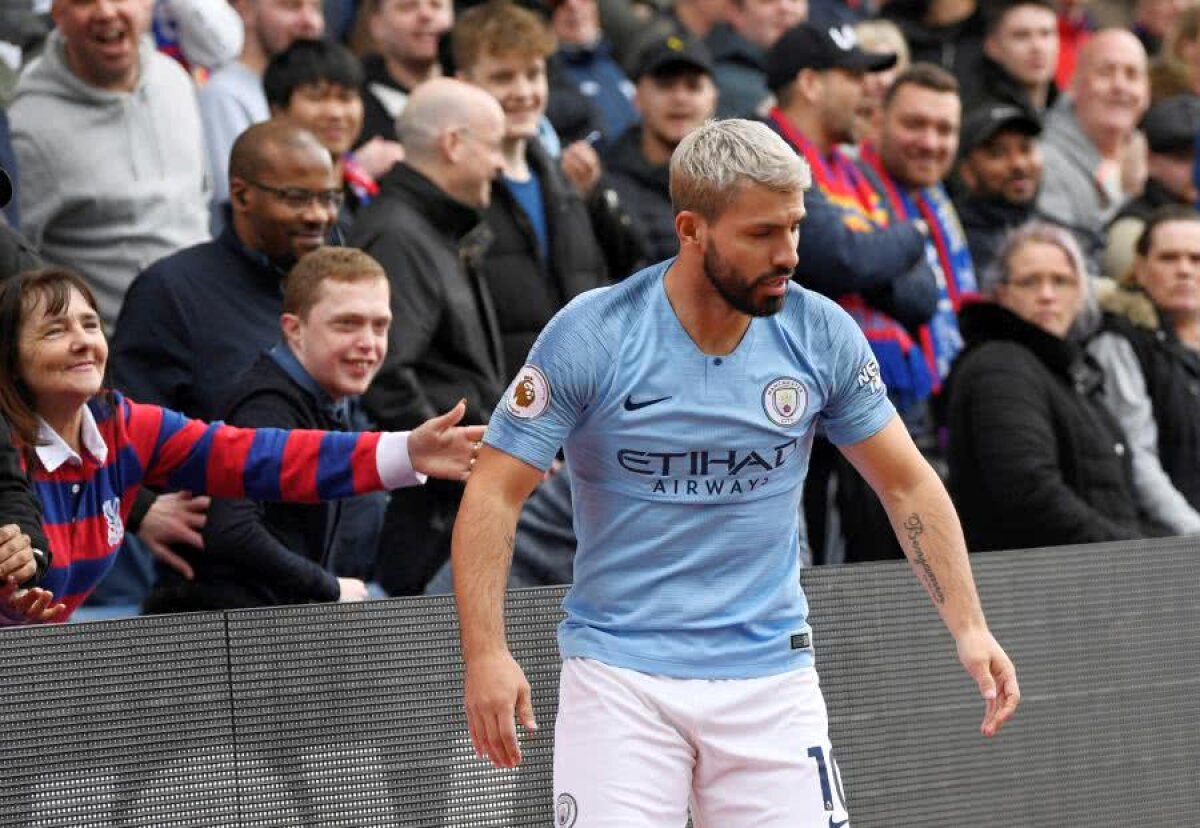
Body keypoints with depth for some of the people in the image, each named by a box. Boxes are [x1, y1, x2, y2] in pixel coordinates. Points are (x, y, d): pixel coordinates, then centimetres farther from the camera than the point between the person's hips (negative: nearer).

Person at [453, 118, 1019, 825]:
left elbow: (908, 483, 8)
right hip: (619, 677, -2)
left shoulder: (822, 334, -2)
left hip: (769, 676, 2)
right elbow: (495, 496, -8)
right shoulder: (589, 336, -11)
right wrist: (487, 652, -19)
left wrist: (968, 626, -3)